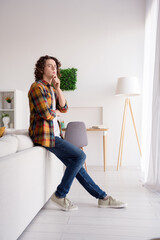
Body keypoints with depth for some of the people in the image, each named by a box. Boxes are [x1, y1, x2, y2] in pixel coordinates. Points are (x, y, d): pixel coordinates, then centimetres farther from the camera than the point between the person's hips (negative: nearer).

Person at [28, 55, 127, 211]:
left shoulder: (51, 88, 19)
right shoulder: (37, 86, -8)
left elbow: (64, 108, 7)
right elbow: (46, 113, -19)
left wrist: (58, 88, -2)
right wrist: (55, 112, 2)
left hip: (54, 135, 8)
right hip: (44, 135, -8)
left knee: (75, 164, 5)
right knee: (80, 156, -16)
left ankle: (103, 197, 12)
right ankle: (60, 195, -4)